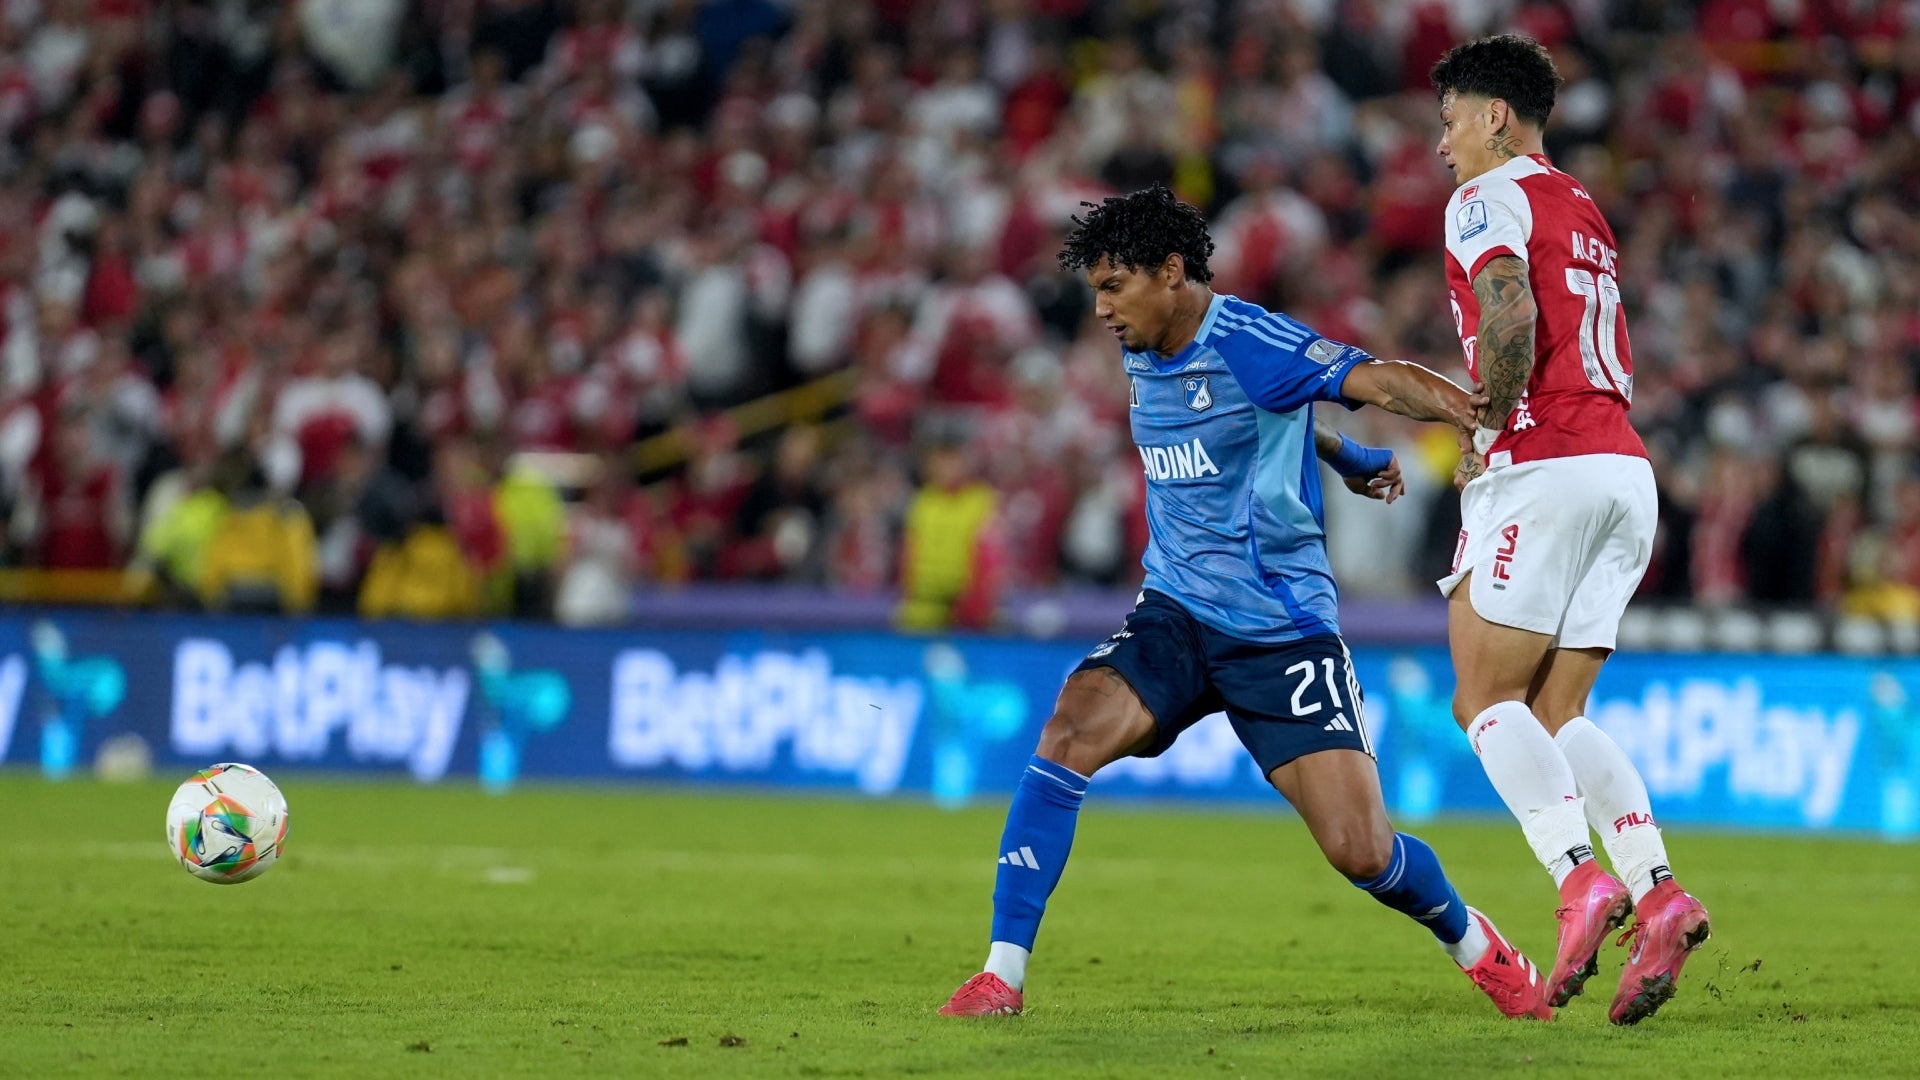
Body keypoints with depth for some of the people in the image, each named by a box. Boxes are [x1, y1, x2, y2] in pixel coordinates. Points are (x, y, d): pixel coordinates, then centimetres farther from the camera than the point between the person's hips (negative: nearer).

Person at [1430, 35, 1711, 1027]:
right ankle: (1656, 891, -9)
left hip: (1543, 466, -8)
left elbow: (1512, 322, -21)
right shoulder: (1585, 212, 24)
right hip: (1626, 470, 8)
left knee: (1486, 698, -3)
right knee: (1554, 715, 8)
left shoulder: (1487, 201, -3)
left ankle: (1580, 878, -21)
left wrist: (1487, 437, -10)